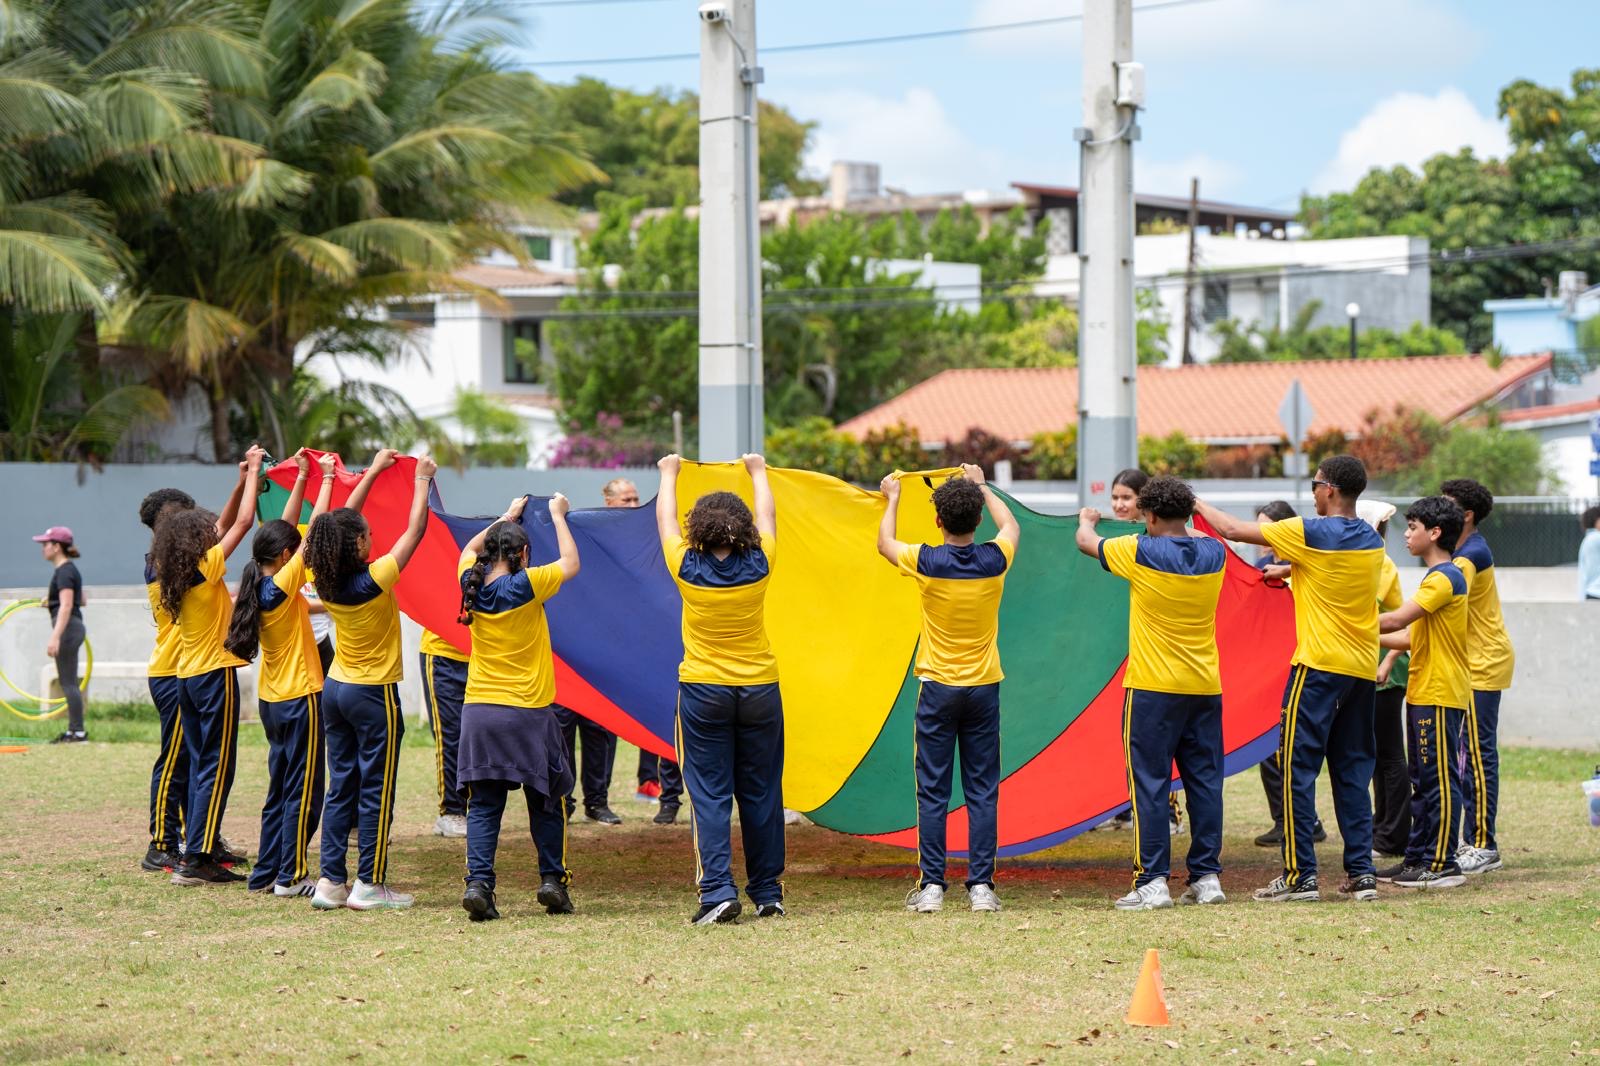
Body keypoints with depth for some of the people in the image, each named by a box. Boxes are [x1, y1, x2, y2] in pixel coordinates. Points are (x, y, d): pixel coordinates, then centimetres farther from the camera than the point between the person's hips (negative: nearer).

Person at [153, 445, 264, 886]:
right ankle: (196, 859, -11)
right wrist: (253, 471, -3)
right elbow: (243, 521, -13)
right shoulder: (206, 568, -13)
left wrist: (244, 482, 19)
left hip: (187, 678, 8)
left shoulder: (176, 578, 9)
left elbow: (226, 525, 19)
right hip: (215, 675, -8)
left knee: (199, 764, 13)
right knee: (217, 767, -6)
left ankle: (201, 847, 15)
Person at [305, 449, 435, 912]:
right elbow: (414, 530, -12)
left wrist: (373, 471, 18)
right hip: (374, 695, -7)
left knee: (341, 786, 10)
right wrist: (421, 479, 0)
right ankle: (370, 885, 4)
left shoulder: (327, 581, -2)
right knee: (375, 791, 1)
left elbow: (343, 522, 11)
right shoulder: (373, 580, -20)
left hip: (336, 690, 7)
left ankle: (331, 881, 9)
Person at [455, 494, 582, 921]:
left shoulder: (473, 586, 1)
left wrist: (507, 517, 31)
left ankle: (478, 881, -12)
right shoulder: (527, 585, -12)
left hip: (478, 711, 3)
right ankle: (552, 879, 12)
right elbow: (571, 563, 4)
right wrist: (558, 515, 14)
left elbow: (468, 551, 24)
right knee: (545, 801, 12)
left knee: (483, 805, 2)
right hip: (527, 712, -3)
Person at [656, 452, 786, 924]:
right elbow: (767, 515, 15)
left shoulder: (687, 568, -9)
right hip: (760, 690, 2)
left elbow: (665, 518, 9)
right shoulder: (759, 565, -5)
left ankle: (718, 890, -13)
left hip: (704, 691, -2)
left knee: (710, 795, -1)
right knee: (760, 793, 9)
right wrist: (758, 472, 32)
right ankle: (768, 894, 15)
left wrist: (669, 474, 27)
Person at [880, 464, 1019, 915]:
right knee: (982, 790, 4)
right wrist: (981, 486, 32)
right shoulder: (995, 560, -6)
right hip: (983, 688, 2)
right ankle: (981, 886, 1)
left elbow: (884, 544, 11)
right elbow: (1011, 525, 19)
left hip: (938, 688, -2)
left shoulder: (927, 561, -12)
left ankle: (931, 886, 0)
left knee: (932, 791, 3)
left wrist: (892, 499, 26)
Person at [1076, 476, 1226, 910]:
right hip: (1205, 688, 5)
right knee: (1205, 781, 8)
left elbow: (1086, 542, 7)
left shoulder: (1141, 552, -11)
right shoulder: (1214, 554, 2)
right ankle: (1207, 877, 9)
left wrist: (1086, 521, 29)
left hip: (1153, 688, -5)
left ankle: (1152, 881, -5)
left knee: (1150, 784, -2)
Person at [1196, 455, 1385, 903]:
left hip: (1319, 665, -6)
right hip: (1363, 669, 6)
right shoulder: (1372, 542, 8)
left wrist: (1200, 505, 11)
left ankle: (1300, 874, -5)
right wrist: (1291, 569, 30)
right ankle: (1361, 872, 6)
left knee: (1299, 766, -2)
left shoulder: (1310, 533, -11)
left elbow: (1234, 530, -4)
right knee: (1353, 770, 9)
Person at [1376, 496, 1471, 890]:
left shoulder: (1444, 578, -15)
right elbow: (1414, 637, 18)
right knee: (1423, 780, 13)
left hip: (1440, 696, -10)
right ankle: (1418, 857, 18)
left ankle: (1442, 864, -5)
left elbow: (1396, 620, -22)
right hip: (1424, 693, 10)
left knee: (1440, 779, -7)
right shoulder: (1440, 577, 18)